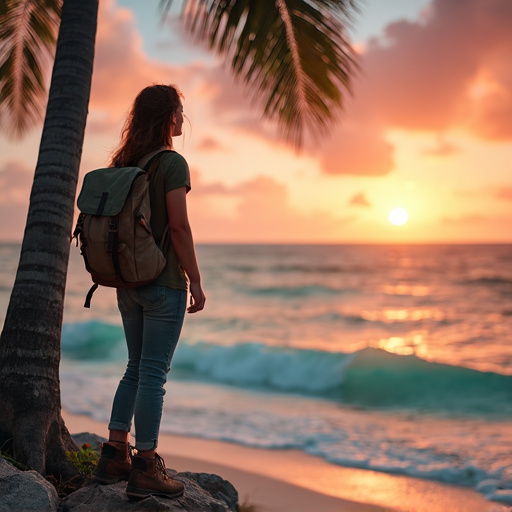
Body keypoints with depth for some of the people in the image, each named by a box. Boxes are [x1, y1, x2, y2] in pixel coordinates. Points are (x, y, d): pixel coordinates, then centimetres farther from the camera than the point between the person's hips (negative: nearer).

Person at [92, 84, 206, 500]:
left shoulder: (124, 163, 11)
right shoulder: (172, 162, -11)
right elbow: (179, 226, -16)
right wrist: (195, 281, -11)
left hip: (128, 282, 8)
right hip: (164, 283, -8)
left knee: (137, 368, 16)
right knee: (154, 374, -2)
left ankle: (115, 456, 19)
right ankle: (146, 468, 5)